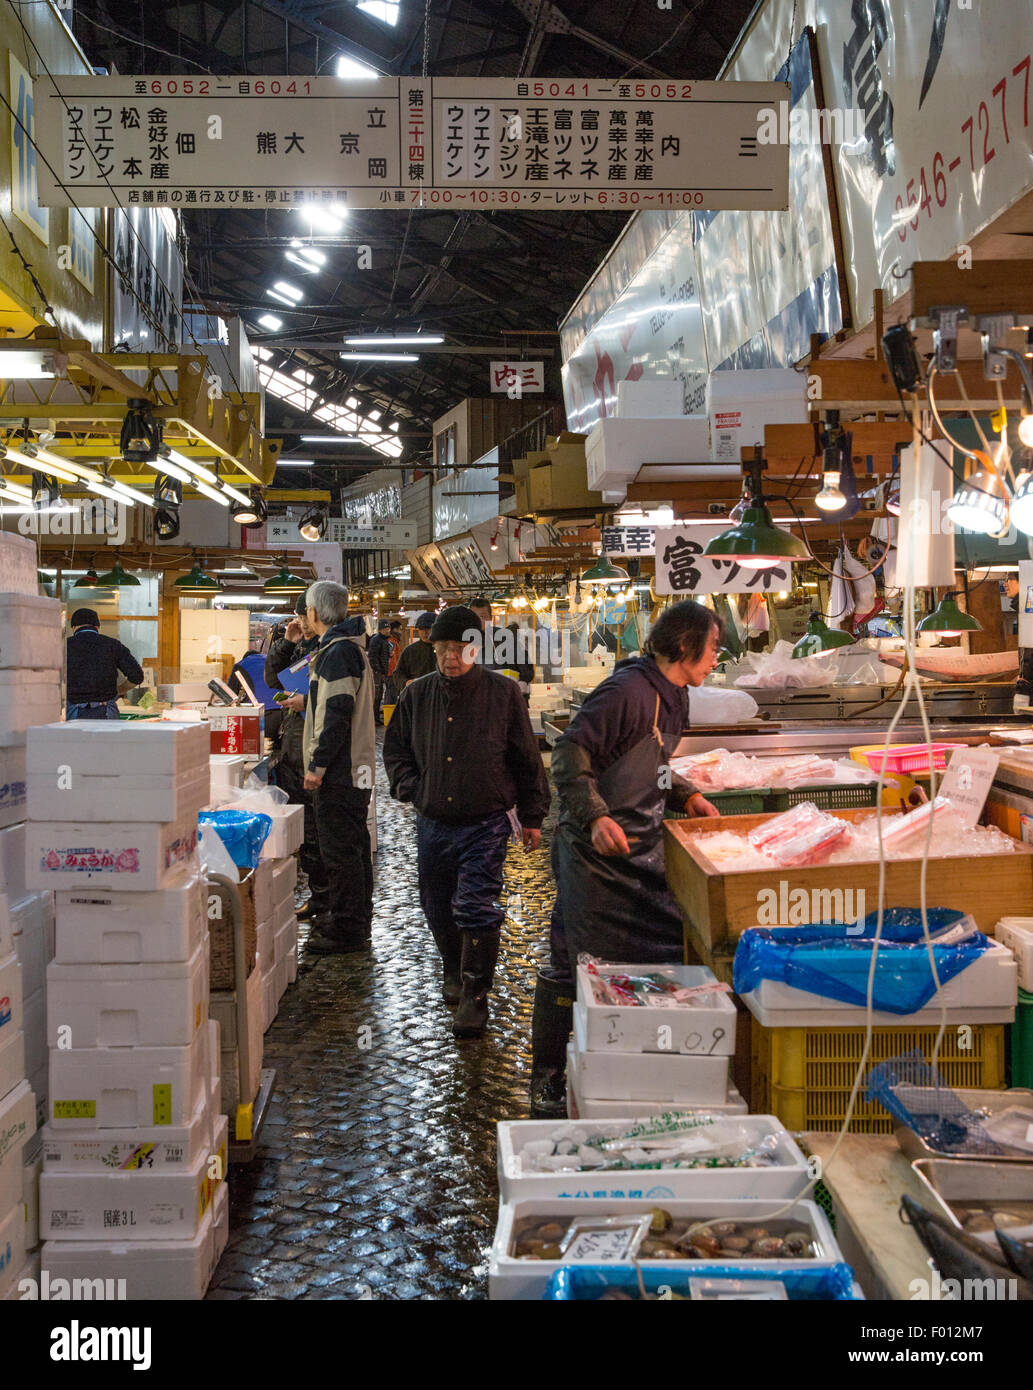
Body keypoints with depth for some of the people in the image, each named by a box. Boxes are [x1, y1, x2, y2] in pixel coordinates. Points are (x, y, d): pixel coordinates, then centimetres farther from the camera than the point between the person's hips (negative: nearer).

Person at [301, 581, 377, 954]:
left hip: (339, 770, -11)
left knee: (340, 850, -5)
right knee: (351, 846, 17)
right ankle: (354, 920, 28)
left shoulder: (339, 652, -17)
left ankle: (347, 930, 0)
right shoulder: (348, 647, 16)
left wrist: (318, 764, -21)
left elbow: (337, 714, -23)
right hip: (353, 768, 11)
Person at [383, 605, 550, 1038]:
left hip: (486, 823, -4)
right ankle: (455, 974, 38)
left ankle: (475, 996, 0)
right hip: (432, 823, 4)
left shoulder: (502, 693, -4)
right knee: (437, 907, 14)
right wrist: (410, 787, 0)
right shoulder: (417, 694, 4)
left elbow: (527, 759, 2)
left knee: (477, 908, -10)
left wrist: (532, 816, 3)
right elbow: (394, 747, 17)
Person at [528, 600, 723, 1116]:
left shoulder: (672, 697, 13)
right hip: (596, 849, -9)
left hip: (643, 848, 9)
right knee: (574, 965, 0)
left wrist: (686, 795, 12)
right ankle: (546, 1080, 13)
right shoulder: (628, 690, -18)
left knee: (664, 956, 8)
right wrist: (595, 817, -32)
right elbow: (571, 753, -22)